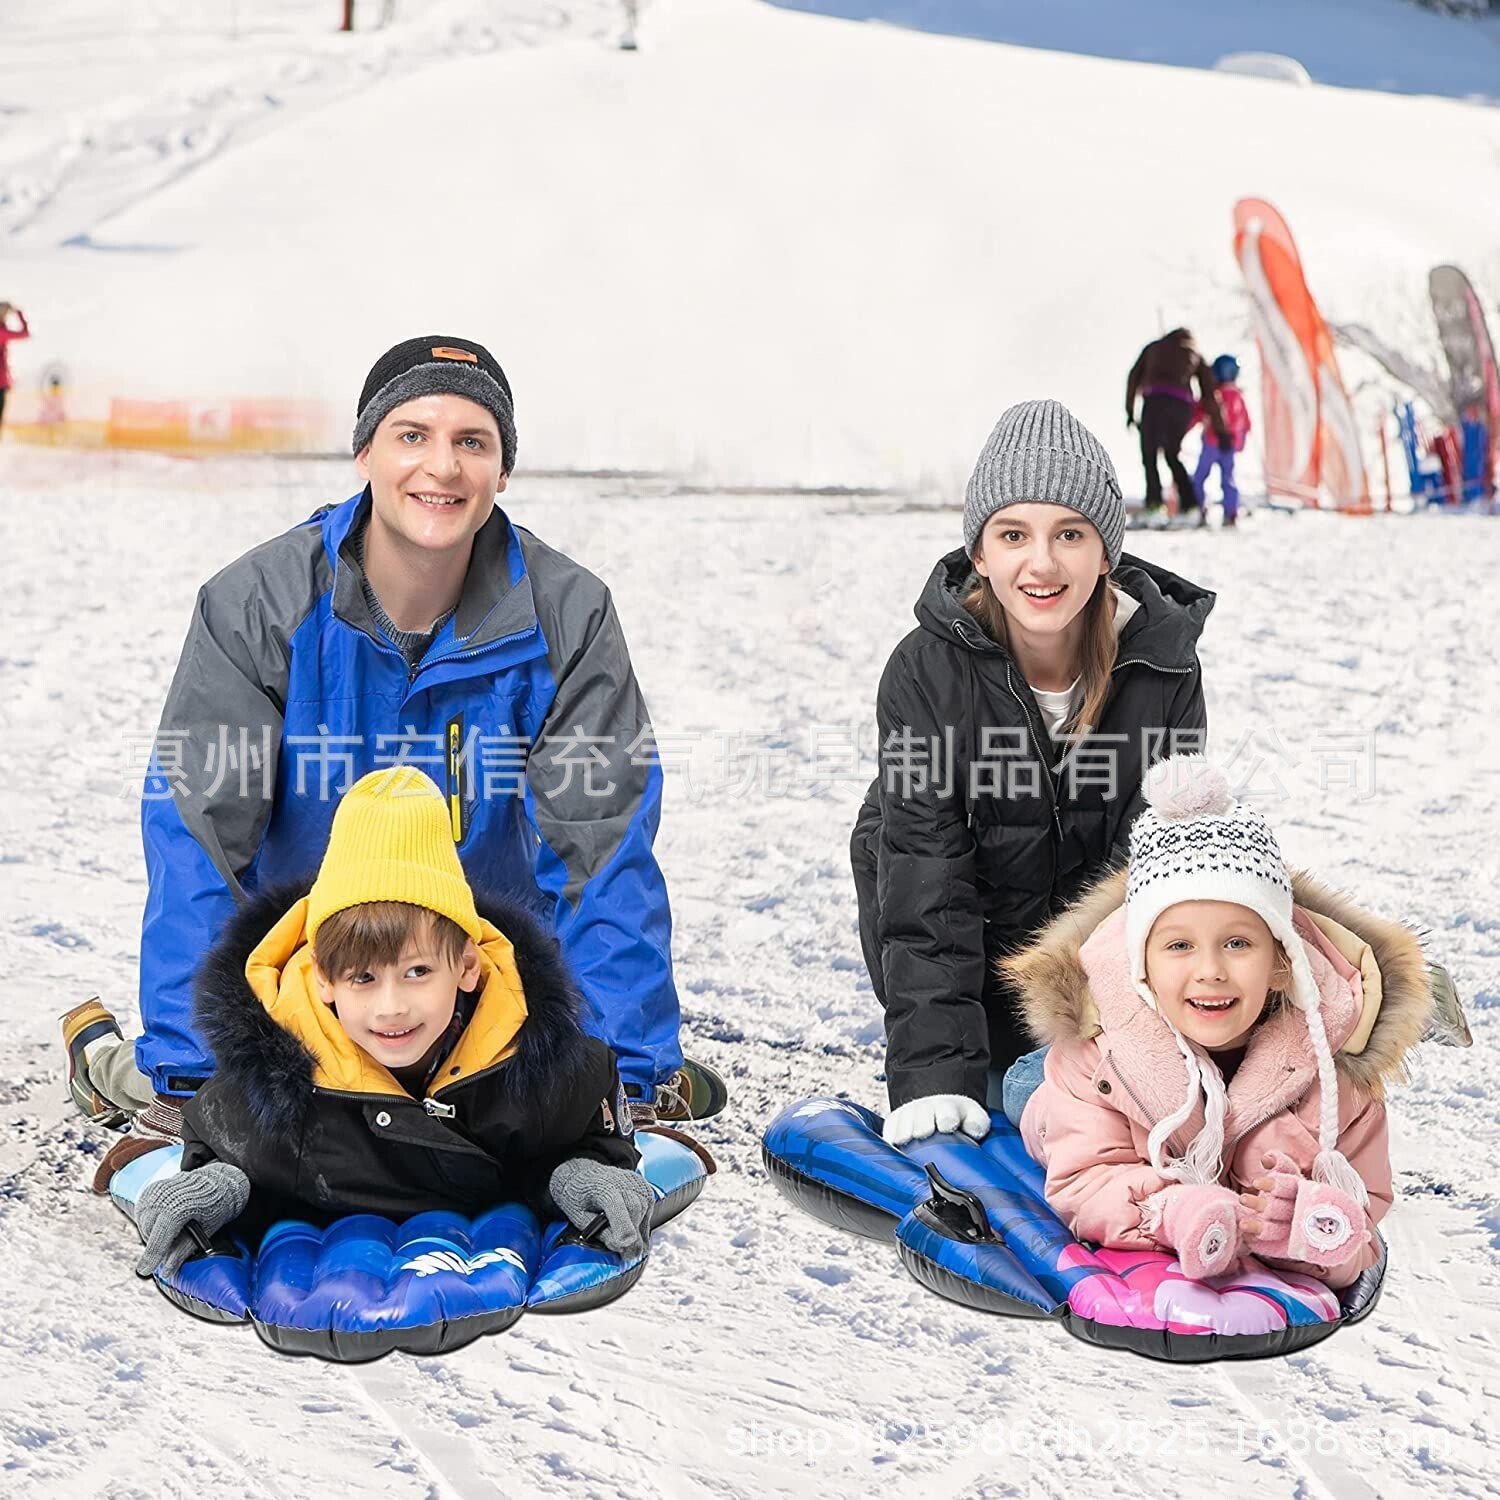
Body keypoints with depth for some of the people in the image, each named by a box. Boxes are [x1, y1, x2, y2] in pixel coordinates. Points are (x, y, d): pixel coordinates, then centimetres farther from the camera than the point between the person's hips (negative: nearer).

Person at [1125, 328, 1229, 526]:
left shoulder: (1154, 347, 26)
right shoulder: (1195, 356, 27)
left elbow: (1134, 376, 18)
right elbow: (1209, 395, 22)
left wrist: (1130, 409, 18)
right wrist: (1220, 430, 22)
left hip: (1155, 401, -2)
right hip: (1182, 405, 2)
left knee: (1149, 457, -1)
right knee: (1173, 456, 19)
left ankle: (1155, 505, -18)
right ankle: (1190, 505, 13)